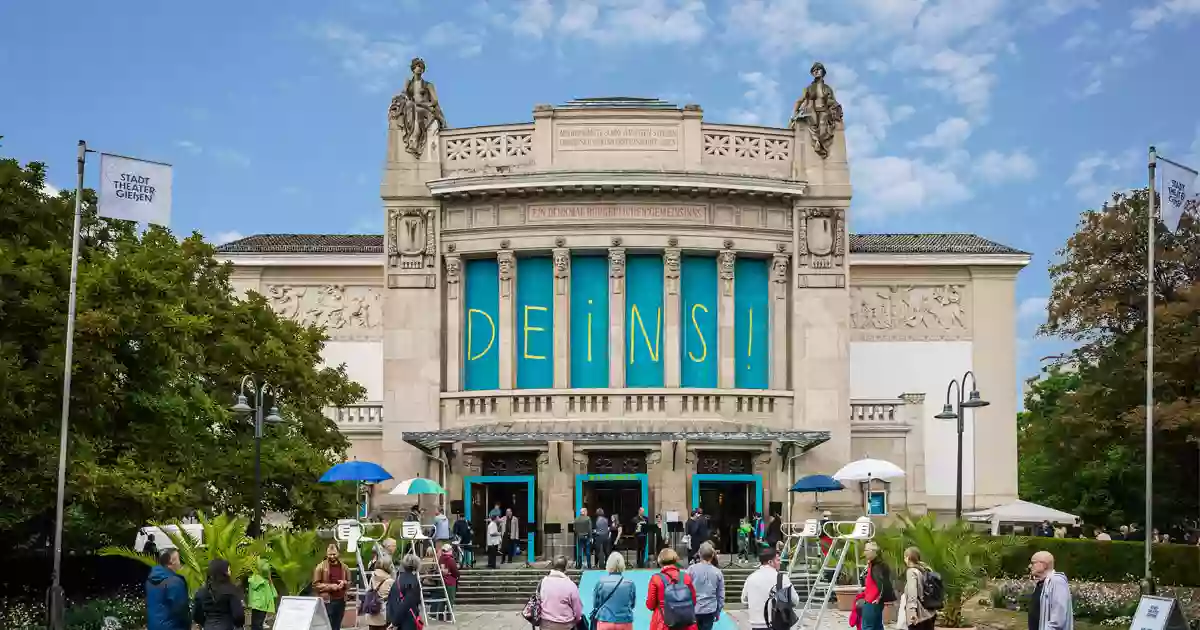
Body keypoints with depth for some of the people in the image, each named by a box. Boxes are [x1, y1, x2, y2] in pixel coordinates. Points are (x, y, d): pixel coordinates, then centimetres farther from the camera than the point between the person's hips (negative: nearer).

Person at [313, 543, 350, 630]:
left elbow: (349, 582, 20)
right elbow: (315, 585, -7)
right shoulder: (321, 567, -4)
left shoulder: (344, 567, 10)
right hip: (326, 601, -5)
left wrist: (344, 583, -4)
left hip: (340, 601, 5)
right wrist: (330, 586, -16)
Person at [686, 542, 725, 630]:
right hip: (709, 611, 1)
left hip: (693, 610, -1)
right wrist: (718, 612, 17)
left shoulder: (692, 569, -9)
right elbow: (721, 595, 5)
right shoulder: (718, 572, -2)